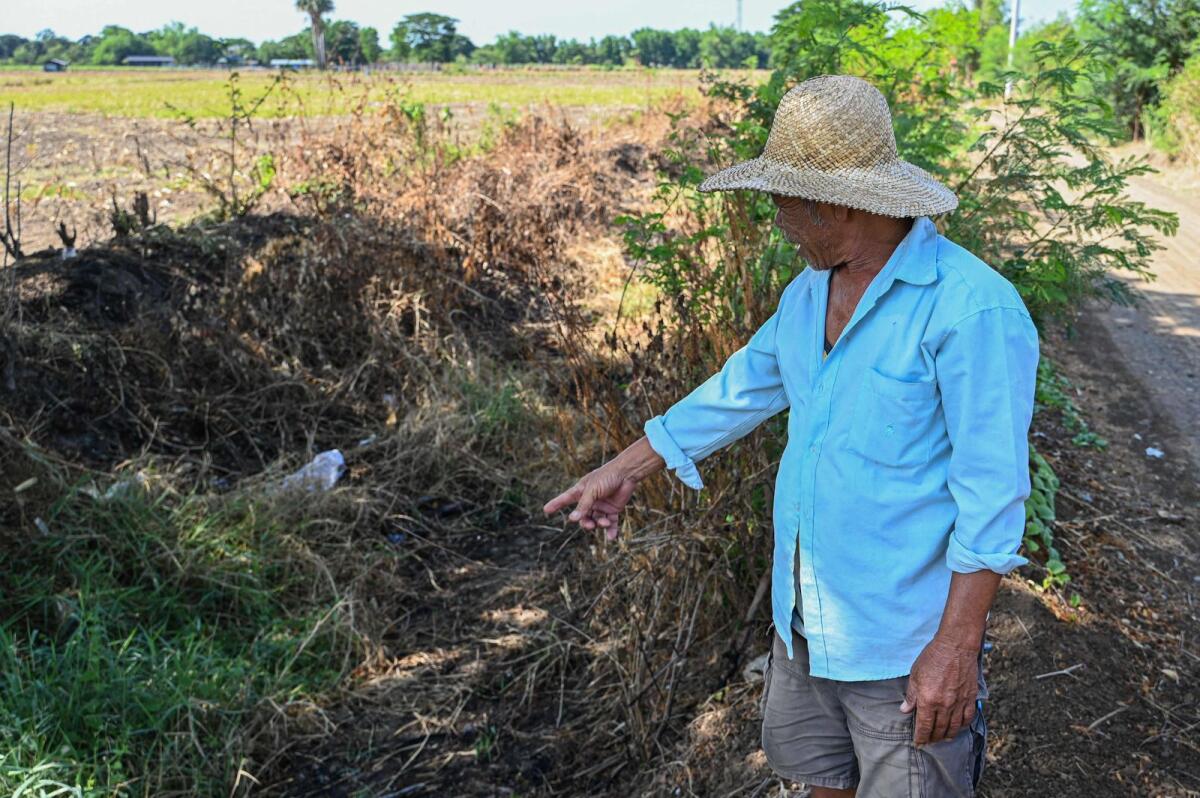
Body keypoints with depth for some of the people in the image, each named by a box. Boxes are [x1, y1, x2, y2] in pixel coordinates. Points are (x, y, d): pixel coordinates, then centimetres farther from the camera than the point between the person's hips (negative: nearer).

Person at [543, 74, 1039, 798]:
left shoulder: (971, 307, -22)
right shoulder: (809, 294, 4)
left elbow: (992, 492, -22)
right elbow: (741, 388, 16)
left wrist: (957, 646, -21)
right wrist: (627, 469, 21)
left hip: (904, 643, -8)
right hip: (805, 621, 8)